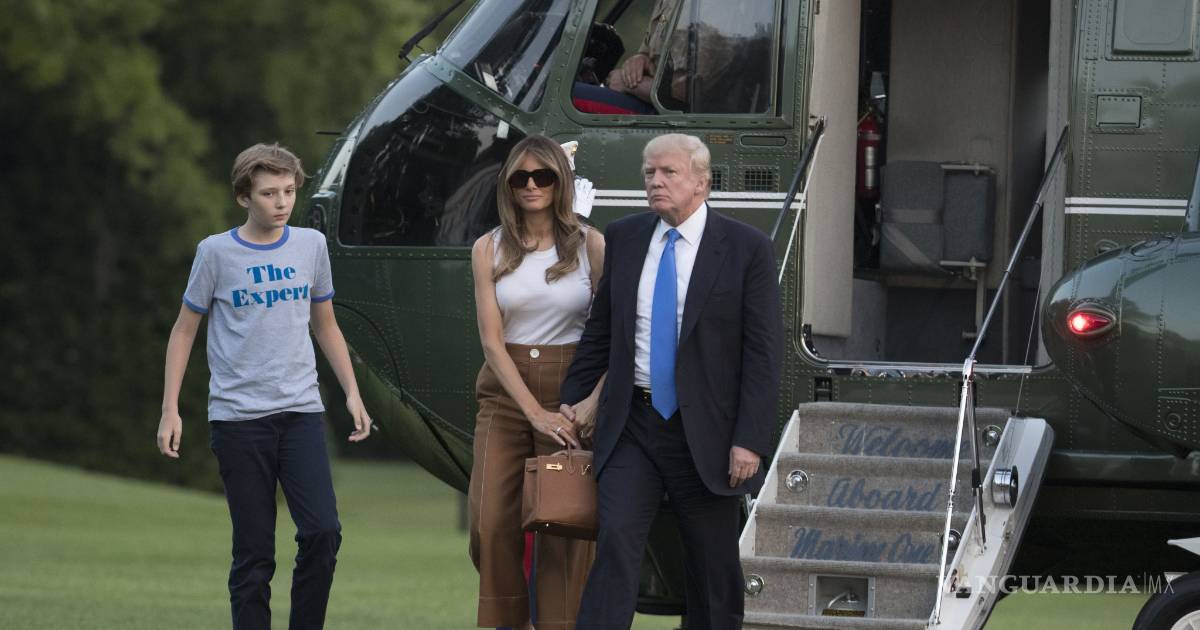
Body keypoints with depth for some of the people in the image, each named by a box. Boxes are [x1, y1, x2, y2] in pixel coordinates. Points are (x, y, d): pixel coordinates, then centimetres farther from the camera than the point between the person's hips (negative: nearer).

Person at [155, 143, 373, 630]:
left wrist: (352, 393, 14)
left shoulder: (311, 246, 8)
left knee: (323, 532, -13)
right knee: (254, 552, -2)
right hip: (238, 419, -2)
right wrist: (170, 411, 1)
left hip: (301, 411, 2)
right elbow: (184, 331, 6)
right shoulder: (216, 253, -1)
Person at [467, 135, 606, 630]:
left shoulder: (590, 245, 0)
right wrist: (535, 412, -13)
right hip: (505, 392, 1)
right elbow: (491, 340, -3)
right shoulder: (490, 249, 3)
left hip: (573, 394, -1)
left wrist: (594, 402, -15)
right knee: (491, 524, -5)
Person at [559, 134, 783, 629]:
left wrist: (750, 440, -14)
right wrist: (571, 398, 14)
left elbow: (764, 353, -8)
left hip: (706, 431, -2)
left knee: (714, 567, 6)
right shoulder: (624, 238, 7)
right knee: (615, 543, -12)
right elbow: (601, 329, 17)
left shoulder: (747, 249, -5)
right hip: (632, 423, 2)